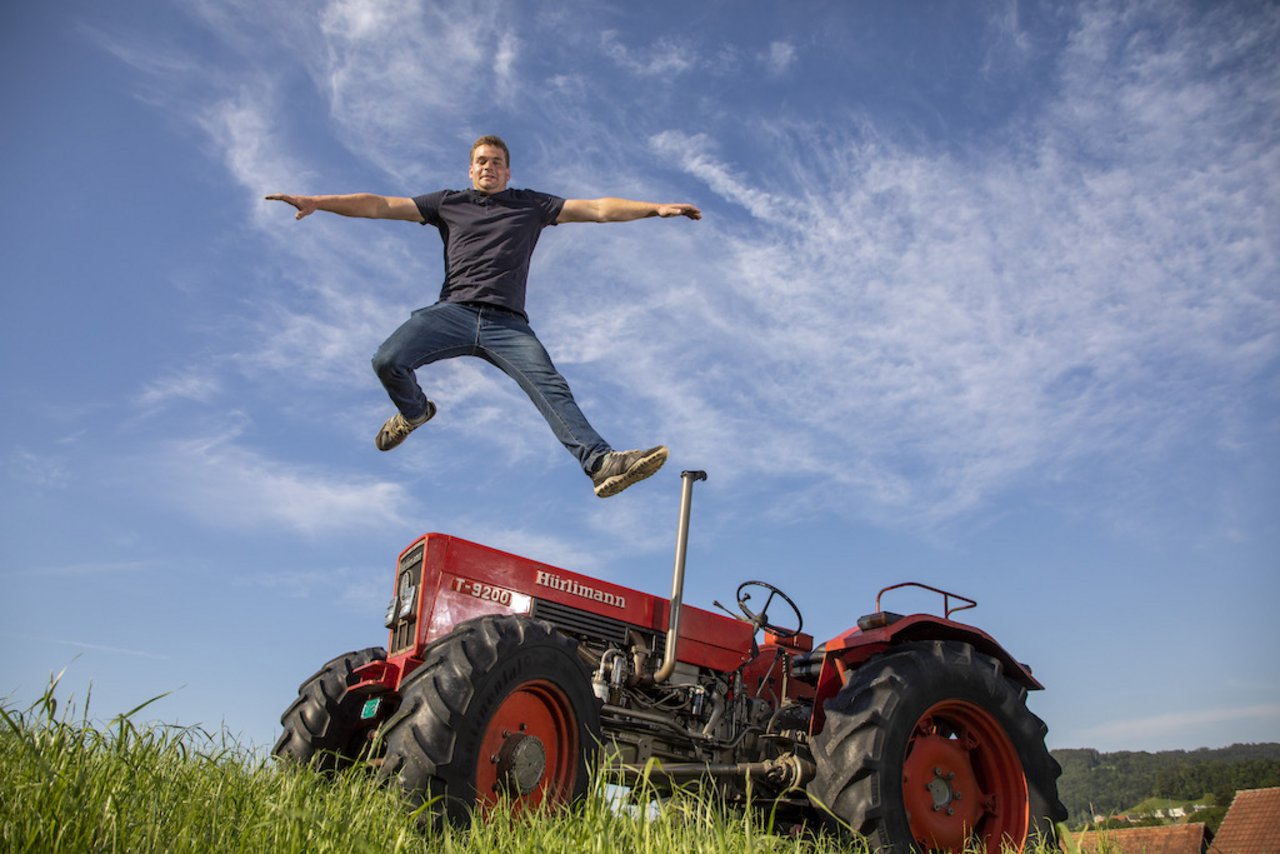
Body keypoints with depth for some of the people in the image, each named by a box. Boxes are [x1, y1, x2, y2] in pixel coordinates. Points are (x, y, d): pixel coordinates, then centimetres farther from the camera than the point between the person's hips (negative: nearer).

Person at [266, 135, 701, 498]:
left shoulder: (531, 204, 21)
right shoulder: (448, 203, 21)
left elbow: (599, 209, 15)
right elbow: (380, 205, 15)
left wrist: (655, 208, 5)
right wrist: (316, 201, 6)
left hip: (507, 323, 0)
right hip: (453, 312, 1)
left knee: (551, 389, -21)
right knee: (388, 360, -20)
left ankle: (601, 463, -35)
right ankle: (414, 412, 13)